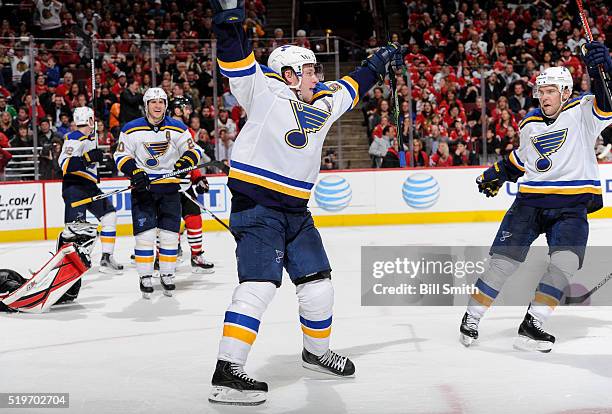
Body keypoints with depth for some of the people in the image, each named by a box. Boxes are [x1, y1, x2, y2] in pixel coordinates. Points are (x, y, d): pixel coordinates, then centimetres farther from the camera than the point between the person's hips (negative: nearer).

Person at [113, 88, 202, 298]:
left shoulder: (177, 128, 1)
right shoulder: (131, 129, -3)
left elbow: (193, 150, 5)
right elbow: (121, 156, 0)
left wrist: (185, 161, -17)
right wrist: (135, 172, -17)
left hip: (169, 186, 2)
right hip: (143, 186, -2)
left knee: (169, 233, 3)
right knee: (145, 234, -6)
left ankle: (167, 275, 16)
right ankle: (145, 277, 4)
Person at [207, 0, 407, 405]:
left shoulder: (324, 103, 17)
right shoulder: (265, 91, -6)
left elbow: (351, 88, 34)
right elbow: (238, 61, -17)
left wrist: (378, 63, 42)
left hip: (295, 211, 8)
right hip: (256, 206, -8)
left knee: (318, 284, 13)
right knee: (258, 286, -19)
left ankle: (317, 352, 36)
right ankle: (227, 373, -20)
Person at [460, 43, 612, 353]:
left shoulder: (582, 112, -2)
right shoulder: (530, 124, 11)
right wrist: (497, 173, 21)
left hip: (572, 204, -2)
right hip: (530, 199, 3)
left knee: (566, 259, -20)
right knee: (505, 257, -6)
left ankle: (532, 325, -12)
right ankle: (472, 316, 8)